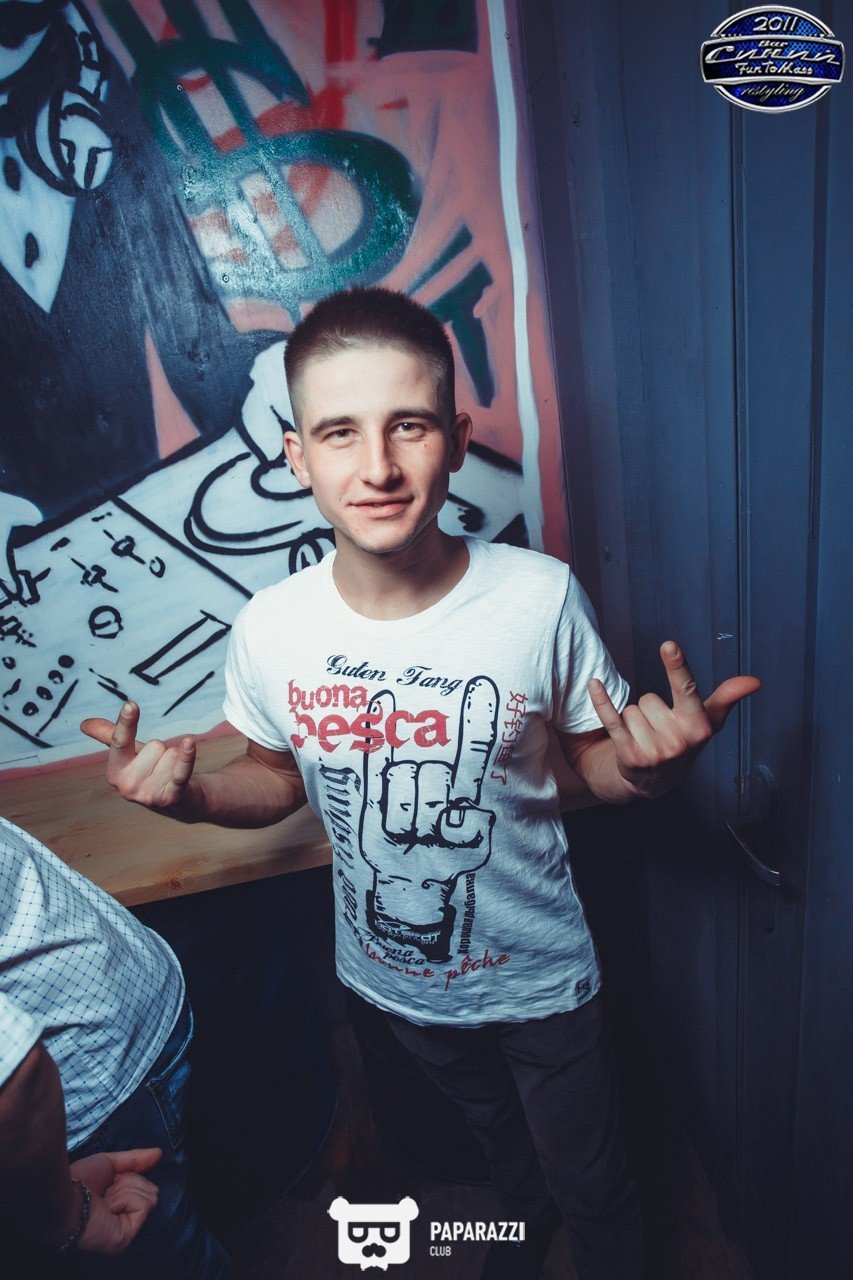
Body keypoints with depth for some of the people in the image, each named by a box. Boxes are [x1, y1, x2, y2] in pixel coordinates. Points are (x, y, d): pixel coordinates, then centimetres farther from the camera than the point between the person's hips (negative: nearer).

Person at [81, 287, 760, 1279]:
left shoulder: (542, 598, -26)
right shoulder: (268, 630, -21)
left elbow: (591, 763, -11)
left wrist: (646, 764, -33)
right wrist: (190, 795, -22)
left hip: (538, 975, -2)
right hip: (394, 980, 3)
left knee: (592, 1188, 24)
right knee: (502, 1145, 35)